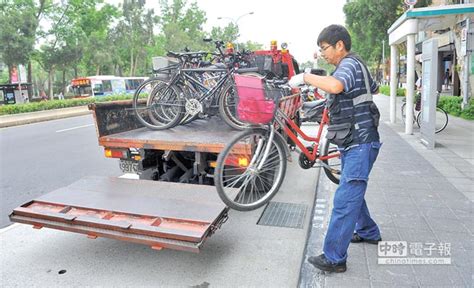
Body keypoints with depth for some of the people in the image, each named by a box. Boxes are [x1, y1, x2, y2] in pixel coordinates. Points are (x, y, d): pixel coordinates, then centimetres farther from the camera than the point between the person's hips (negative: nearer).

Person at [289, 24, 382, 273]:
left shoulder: (349, 64, -15)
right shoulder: (354, 65, 17)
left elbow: (335, 86, -39)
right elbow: (374, 88, 34)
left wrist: (305, 77, -27)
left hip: (360, 144, -11)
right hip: (353, 143, 11)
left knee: (345, 199, -10)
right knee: (353, 192, 22)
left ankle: (334, 258, -4)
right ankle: (368, 232, 41)